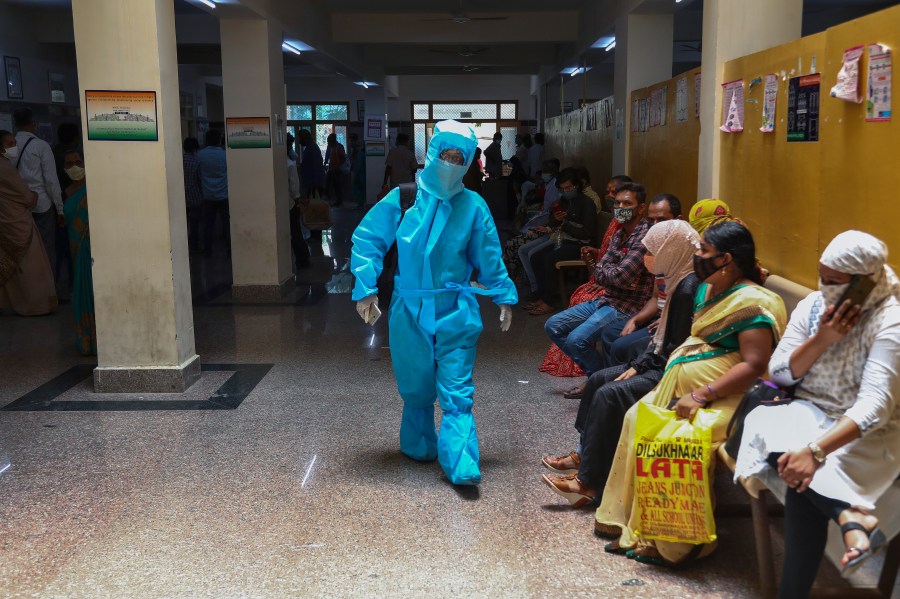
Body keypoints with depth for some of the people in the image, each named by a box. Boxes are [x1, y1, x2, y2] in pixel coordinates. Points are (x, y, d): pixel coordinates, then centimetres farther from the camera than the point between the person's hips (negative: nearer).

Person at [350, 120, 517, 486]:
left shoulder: (473, 206, 0)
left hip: (456, 312, 0)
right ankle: (419, 447, 34)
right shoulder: (402, 199, -3)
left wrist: (504, 296, 9)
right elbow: (366, 239, 1)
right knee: (416, 387, 13)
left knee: (457, 391, -7)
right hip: (410, 310, 1)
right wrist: (366, 288, -6)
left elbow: (489, 259, 9)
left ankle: (462, 464, -10)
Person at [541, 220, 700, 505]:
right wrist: (636, 366, 6)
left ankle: (589, 481, -14)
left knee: (610, 394, -20)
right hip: (663, 366, 11)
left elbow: (679, 349, -22)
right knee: (599, 379, 10)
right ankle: (584, 454, 17)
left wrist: (643, 368, -12)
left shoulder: (689, 288, -21)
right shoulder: (679, 282, 11)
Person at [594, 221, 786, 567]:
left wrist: (700, 396, -28)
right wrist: (671, 371, 3)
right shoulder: (706, 290, 12)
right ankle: (628, 519, 8)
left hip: (723, 396, -10)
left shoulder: (753, 304, -17)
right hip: (684, 383, 10)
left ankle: (673, 542, -10)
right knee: (637, 418, 0)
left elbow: (754, 365, -24)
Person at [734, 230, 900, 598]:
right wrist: (821, 339, -17)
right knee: (761, 423, -30)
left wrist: (816, 450, -39)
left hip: (867, 434, -5)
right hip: (810, 415, 5)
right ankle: (851, 515, -33)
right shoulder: (812, 305, 1)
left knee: (803, 478, -33)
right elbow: (779, 373, 1)